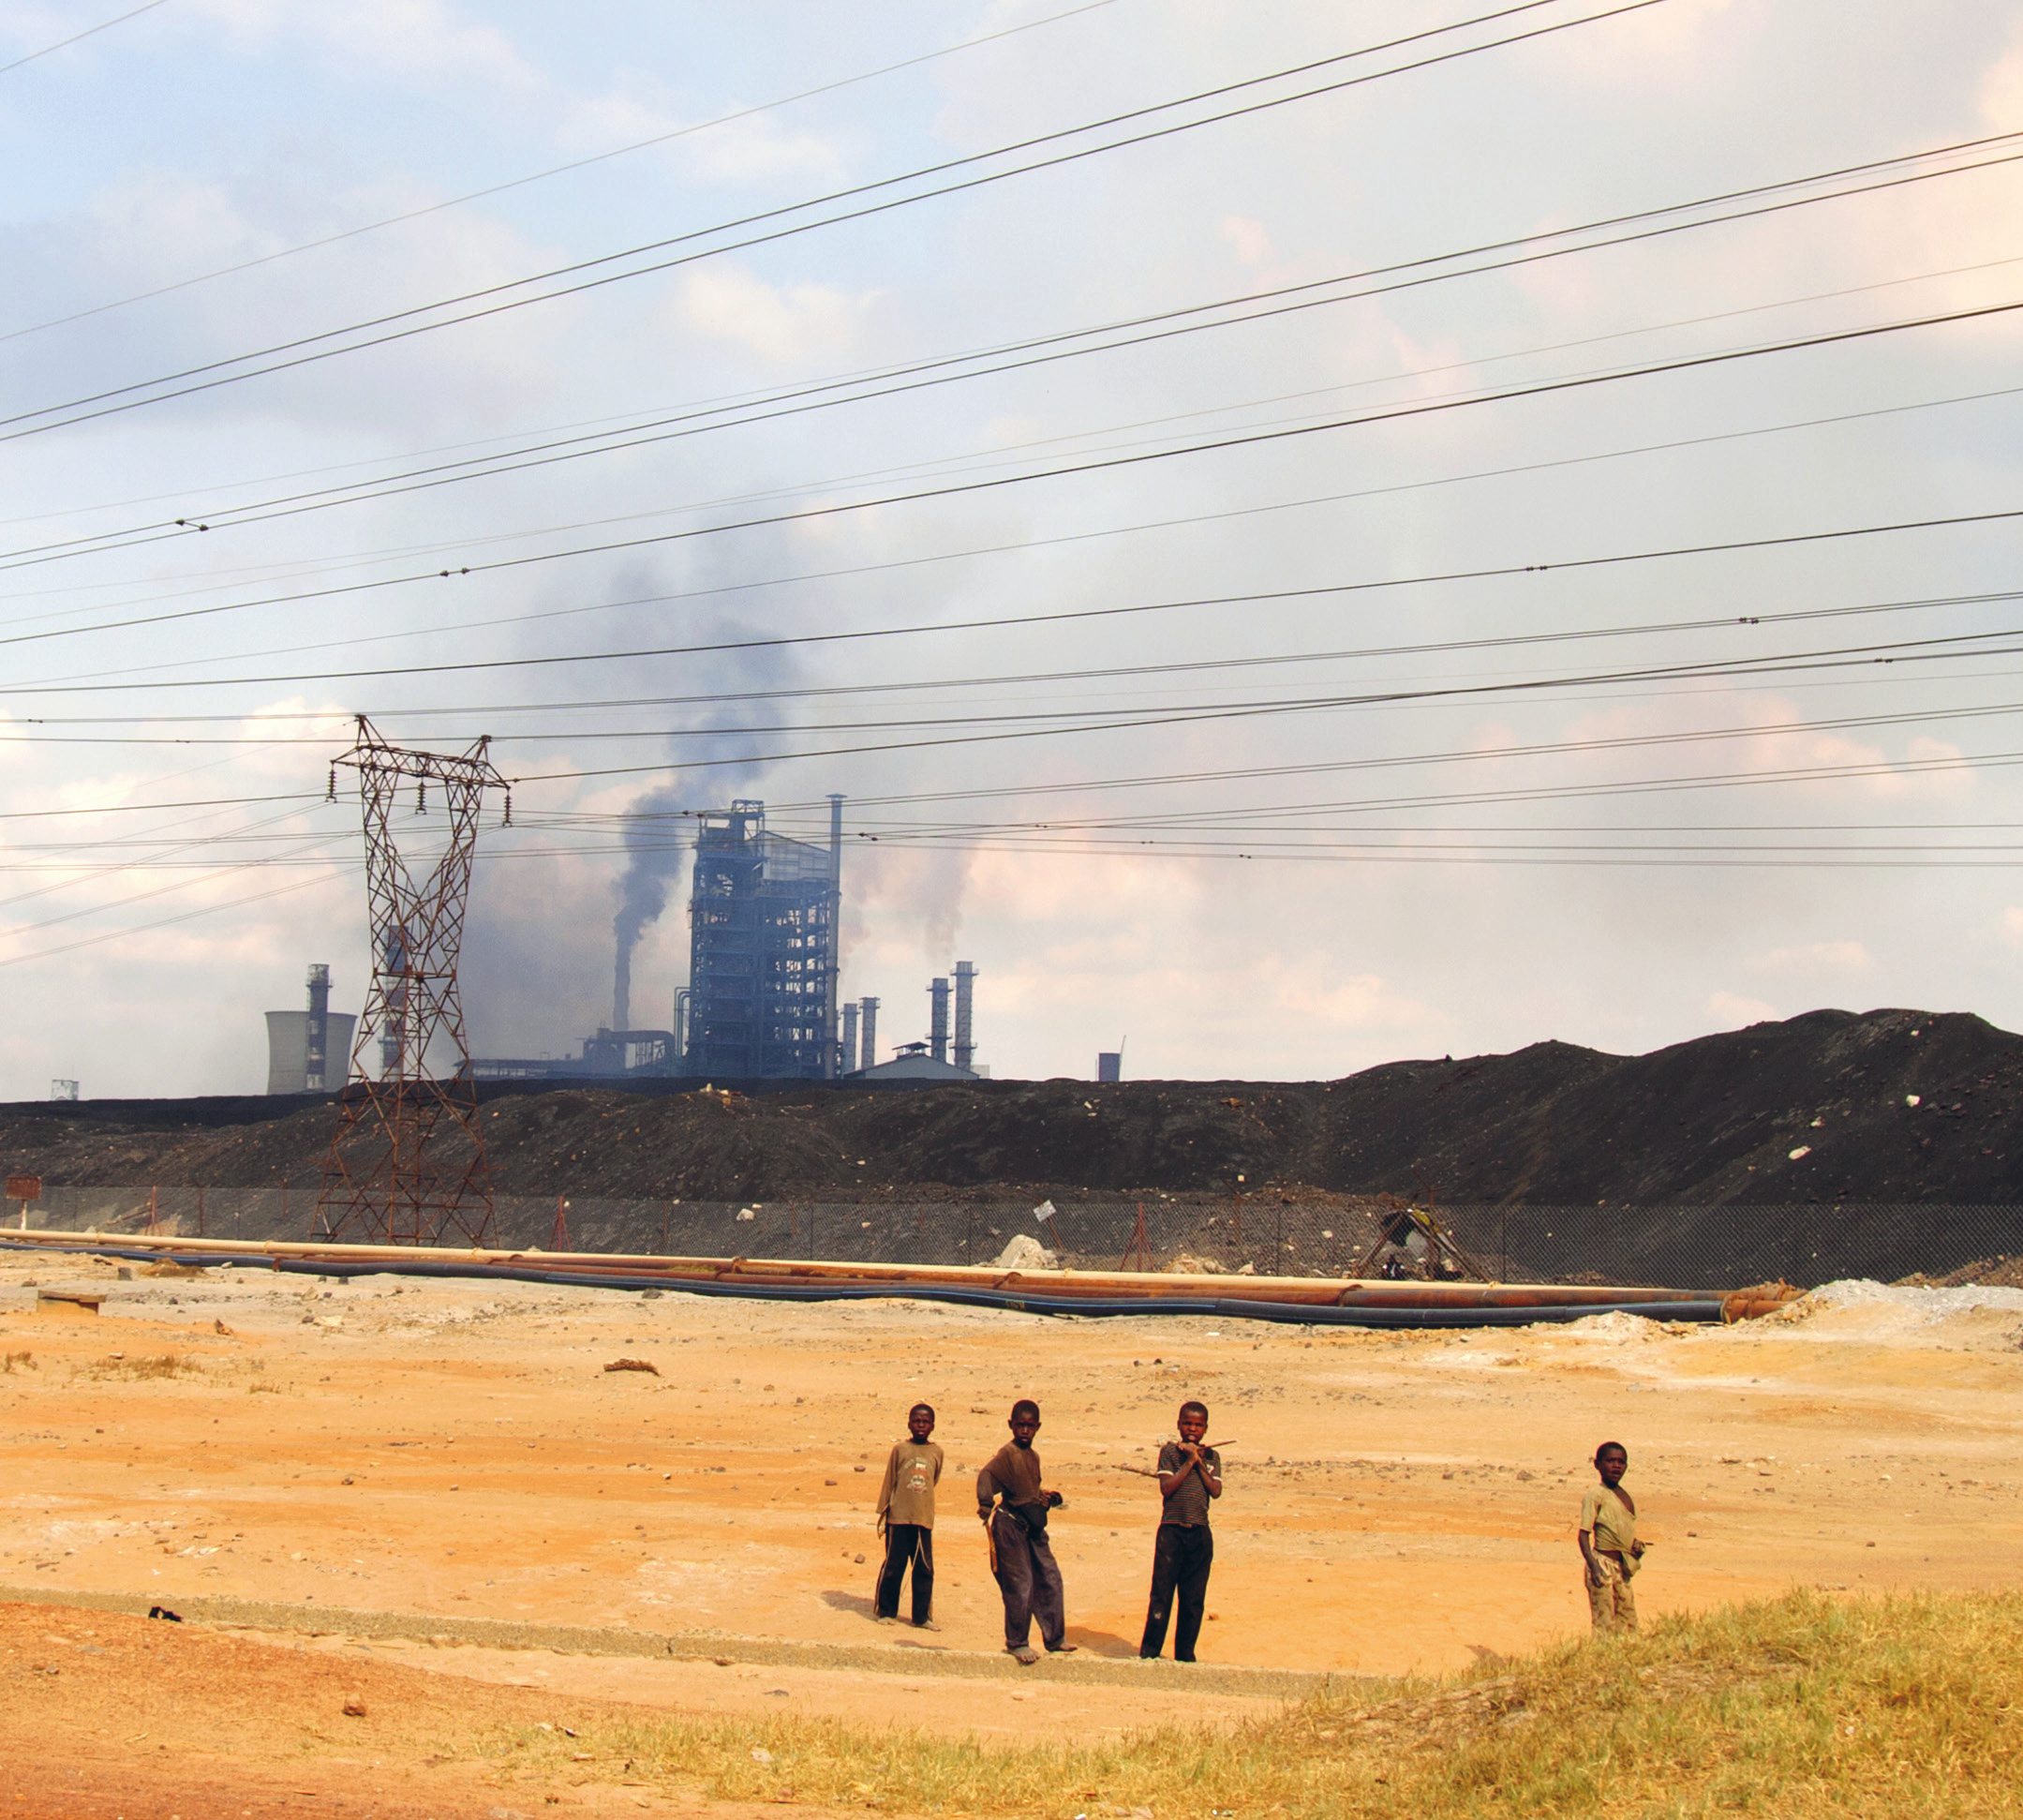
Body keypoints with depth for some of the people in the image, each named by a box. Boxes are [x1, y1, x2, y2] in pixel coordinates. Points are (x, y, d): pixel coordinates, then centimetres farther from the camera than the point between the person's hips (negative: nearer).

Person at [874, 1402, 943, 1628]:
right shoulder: (900, 1449, 1)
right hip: (898, 1517, -2)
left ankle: (922, 1616, 9)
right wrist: (882, 1511, 2)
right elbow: (888, 1481, 4)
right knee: (893, 1566, 3)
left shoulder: (936, 1452, 7)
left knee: (924, 1568, 2)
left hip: (924, 1518, 2)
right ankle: (887, 1612, 16)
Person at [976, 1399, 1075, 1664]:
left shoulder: (1033, 1456, 14)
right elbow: (986, 1475, -29)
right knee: (1020, 1585, -6)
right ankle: (1017, 1643, 7)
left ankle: (1055, 1639, 19)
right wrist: (985, 1504, -40)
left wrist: (1047, 1497, 12)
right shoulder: (1008, 1453, -12)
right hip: (1012, 1525, -8)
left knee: (1050, 1579, 9)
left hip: (1034, 1527, 8)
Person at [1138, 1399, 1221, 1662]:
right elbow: (1166, 1487, -10)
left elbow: (1216, 1491, -2)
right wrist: (1189, 1462, -11)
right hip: (1171, 1531, -3)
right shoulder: (1170, 1451, 2)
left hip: (1200, 1533, 3)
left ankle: (1185, 1654, 14)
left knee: (1194, 1599, 5)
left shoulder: (1212, 1457, 11)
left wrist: (1200, 1462, -7)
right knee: (1161, 1594, -2)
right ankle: (1149, 1652, 5)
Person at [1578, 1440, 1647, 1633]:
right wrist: (1593, 1566, -24)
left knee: (1628, 1623, 8)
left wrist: (1635, 1545, 8)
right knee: (1604, 1625, -9)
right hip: (1603, 1564, -8)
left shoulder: (1627, 1497, 13)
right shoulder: (1595, 1496, -10)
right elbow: (1584, 1534, -15)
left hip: (1623, 1567, 8)